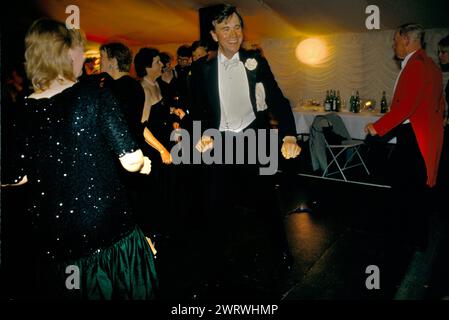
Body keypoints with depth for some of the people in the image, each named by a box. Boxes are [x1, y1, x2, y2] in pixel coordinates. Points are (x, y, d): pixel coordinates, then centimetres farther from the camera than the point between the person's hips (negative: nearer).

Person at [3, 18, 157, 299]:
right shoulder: (95, 95, -14)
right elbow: (131, 161, -17)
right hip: (109, 232, -3)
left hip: (52, 242, 4)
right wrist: (142, 160, 5)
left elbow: (19, 177, 5)